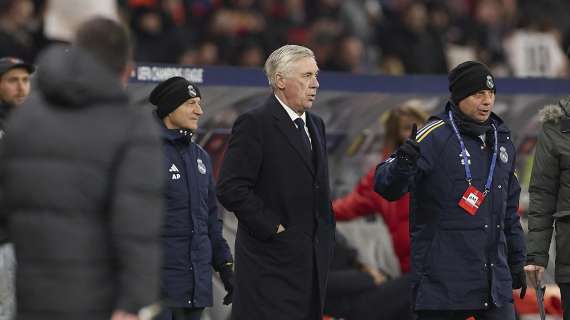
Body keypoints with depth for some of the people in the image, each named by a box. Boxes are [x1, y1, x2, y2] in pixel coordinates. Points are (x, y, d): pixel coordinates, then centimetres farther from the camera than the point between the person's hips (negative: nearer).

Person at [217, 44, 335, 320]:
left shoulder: (315, 125, 19)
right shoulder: (254, 124, -8)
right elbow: (231, 189, -16)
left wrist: (326, 234, 14)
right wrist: (272, 228, -15)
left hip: (312, 262, 8)